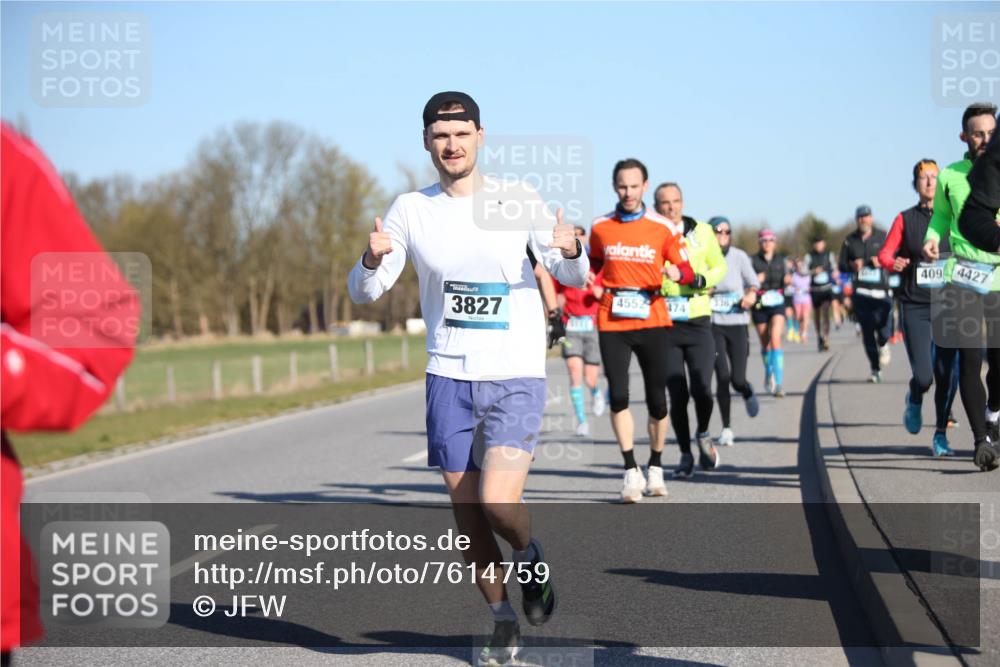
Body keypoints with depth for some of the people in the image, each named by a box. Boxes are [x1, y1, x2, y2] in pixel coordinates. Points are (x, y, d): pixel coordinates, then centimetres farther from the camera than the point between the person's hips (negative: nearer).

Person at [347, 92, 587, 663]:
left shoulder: (519, 201, -2)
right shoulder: (411, 210, 2)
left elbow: (574, 277, 0)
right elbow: (363, 292, 4)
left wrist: (572, 251, -24)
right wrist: (372, 260, -20)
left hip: (516, 379, -2)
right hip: (449, 378, 3)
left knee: (497, 501, -17)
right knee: (467, 514, 6)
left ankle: (531, 558, 17)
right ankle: (503, 621, 26)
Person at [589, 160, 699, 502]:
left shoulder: (663, 227, 1)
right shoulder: (600, 227, 7)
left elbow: (687, 271, 2)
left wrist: (677, 272, -19)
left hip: (652, 321, 0)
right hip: (612, 322, 1)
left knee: (657, 399, 5)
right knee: (618, 396, -10)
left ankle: (656, 467, 24)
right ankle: (631, 471, -1)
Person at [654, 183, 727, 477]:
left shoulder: (702, 232, 6)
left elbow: (719, 266, 14)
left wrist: (703, 280, -6)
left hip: (698, 322, 1)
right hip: (664, 325, 0)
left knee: (701, 389, -10)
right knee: (677, 395, 1)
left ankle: (703, 434, 20)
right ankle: (685, 455, 17)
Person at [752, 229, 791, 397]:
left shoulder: (781, 260, 8)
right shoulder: (753, 261, 1)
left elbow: (785, 281, 14)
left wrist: (788, 281, -8)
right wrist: (755, 281, -20)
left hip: (777, 303, 0)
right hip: (759, 305, 0)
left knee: (775, 339, -17)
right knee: (765, 343, 10)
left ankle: (778, 382, -21)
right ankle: (769, 374, 36)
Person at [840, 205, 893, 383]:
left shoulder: (882, 236, 6)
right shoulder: (850, 240, 10)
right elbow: (842, 265, 13)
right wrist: (852, 266, -8)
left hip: (881, 290, -1)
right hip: (860, 292, 2)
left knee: (884, 332, -14)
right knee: (867, 332, 0)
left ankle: (883, 345, 24)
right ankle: (875, 370, 11)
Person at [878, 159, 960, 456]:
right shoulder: (905, 219, 6)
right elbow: (884, 253, 3)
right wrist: (893, 263, -19)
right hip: (915, 306, -1)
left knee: (946, 374, -3)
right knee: (923, 376, -11)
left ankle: (940, 435, 14)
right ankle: (914, 401, 26)